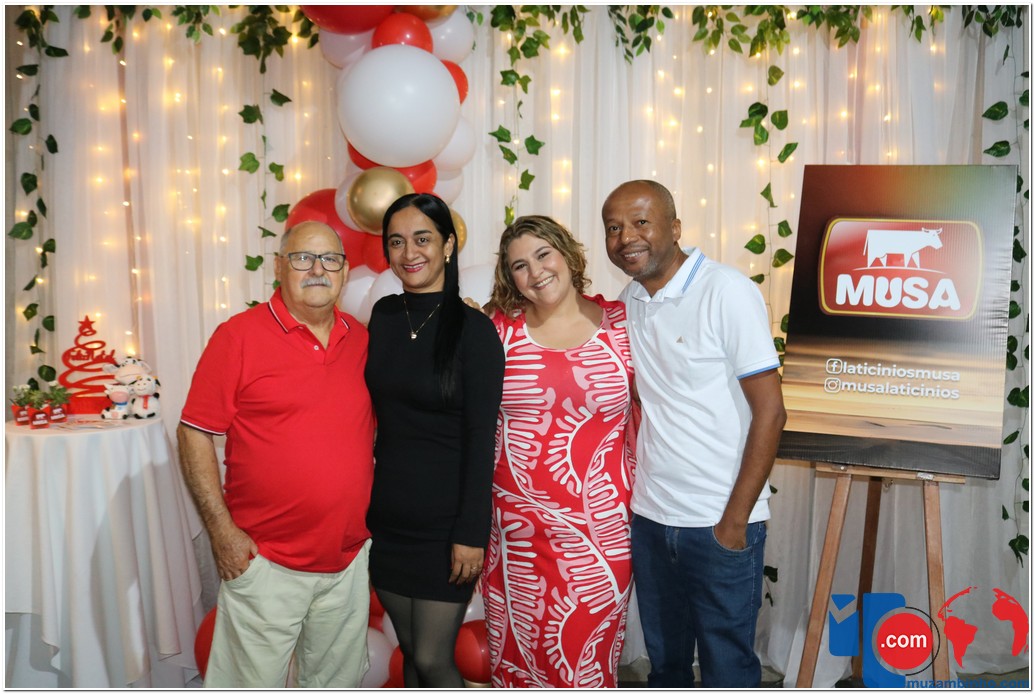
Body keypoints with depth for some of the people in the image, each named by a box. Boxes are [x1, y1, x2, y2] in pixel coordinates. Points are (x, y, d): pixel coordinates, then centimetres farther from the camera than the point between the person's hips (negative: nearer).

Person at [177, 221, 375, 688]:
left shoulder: (362, 340, 5)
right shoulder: (239, 335, -8)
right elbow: (194, 434, -8)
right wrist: (222, 530, -11)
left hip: (349, 560, 5)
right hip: (265, 561, -4)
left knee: (339, 681, 19)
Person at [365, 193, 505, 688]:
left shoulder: (473, 330, -12)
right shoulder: (384, 316, 4)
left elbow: (480, 441, -13)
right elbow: (380, 413, 10)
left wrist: (471, 534, -14)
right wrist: (362, 500, 9)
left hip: (445, 522, -5)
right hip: (387, 516, 5)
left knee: (433, 660, 3)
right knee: (409, 651, 17)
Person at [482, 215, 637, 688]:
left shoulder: (620, 323, -2)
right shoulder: (501, 330, 0)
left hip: (599, 528, -1)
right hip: (516, 527, 1)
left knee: (588, 655, 11)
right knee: (517, 651, 15)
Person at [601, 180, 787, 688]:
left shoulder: (726, 291, -13)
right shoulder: (629, 301, 6)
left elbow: (769, 411, -14)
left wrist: (735, 519, -14)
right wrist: (634, 489, 7)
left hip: (720, 525, -5)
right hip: (649, 518, 5)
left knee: (726, 668, 10)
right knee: (665, 662, 19)